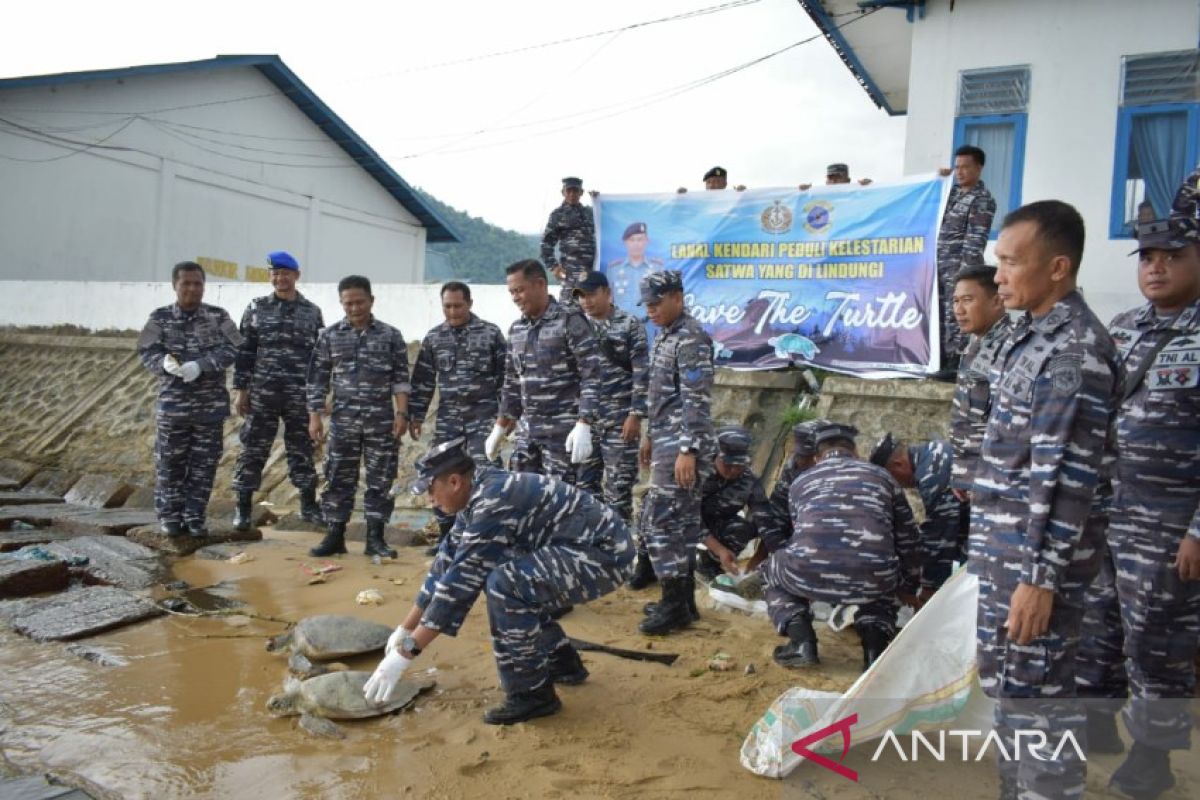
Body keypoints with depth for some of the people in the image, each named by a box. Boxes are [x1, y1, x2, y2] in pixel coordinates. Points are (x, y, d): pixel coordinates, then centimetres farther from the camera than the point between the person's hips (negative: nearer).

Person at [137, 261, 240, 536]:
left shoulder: (218, 316, 1)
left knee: (204, 463, 6)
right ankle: (169, 516, 20)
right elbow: (146, 351, -3)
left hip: (211, 404, 0)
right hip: (172, 404, 0)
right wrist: (165, 362, -26)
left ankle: (195, 516, 18)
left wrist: (201, 365, -22)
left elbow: (231, 349, -7)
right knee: (169, 463, 6)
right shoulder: (160, 317, 2)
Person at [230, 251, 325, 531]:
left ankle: (309, 504, 19)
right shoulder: (257, 308, 5)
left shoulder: (312, 312, 6)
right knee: (254, 449, 3)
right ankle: (243, 507, 11)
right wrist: (240, 389, -2)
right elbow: (244, 351, 4)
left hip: (300, 395, 1)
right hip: (262, 392, 0)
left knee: (302, 449, 8)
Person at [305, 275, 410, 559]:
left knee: (381, 479, 2)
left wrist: (401, 413, -6)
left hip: (382, 421, 0)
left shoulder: (391, 336, 2)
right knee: (339, 479, 4)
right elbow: (318, 378, 5)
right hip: (343, 420, 1)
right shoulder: (329, 336, 4)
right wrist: (314, 416, 0)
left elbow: (401, 379, 2)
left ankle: (375, 538, 11)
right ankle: (335, 536, 15)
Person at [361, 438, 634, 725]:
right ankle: (563, 663, 25)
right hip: (586, 549, 10)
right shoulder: (479, 496, 7)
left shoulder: (494, 503, -22)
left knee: (504, 584, -26)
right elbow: (446, 562, 13)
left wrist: (406, 652, -18)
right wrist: (405, 630, 18)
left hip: (604, 552, -10)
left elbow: (459, 581, -23)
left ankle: (532, 693, -9)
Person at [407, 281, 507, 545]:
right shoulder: (433, 337, 8)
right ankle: (447, 536, 17)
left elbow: (505, 375, 0)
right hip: (447, 417, 4)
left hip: (483, 416, -3)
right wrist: (415, 415, 8)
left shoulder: (490, 333, -1)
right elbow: (423, 380, 12)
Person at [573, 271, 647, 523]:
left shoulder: (629, 326, -3)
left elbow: (641, 374, -8)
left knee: (619, 486, 0)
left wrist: (636, 415, -14)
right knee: (582, 482, 8)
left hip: (619, 420, -4)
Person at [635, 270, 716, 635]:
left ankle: (675, 605, 1)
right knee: (680, 520, 13)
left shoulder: (691, 339, -15)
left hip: (681, 445, -10)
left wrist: (688, 451, -24)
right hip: (666, 440, 10)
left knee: (663, 520, -8)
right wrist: (650, 434, 24)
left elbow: (697, 401, -20)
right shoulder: (664, 335, 15)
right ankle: (684, 598, 22)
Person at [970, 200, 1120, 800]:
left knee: (1035, 691, 0)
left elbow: (1067, 477, -21)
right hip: (1004, 545, 9)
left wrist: (1041, 577, -22)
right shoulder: (1032, 335, 11)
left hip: (1037, 551, -9)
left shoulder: (1075, 350, -18)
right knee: (1006, 682, 18)